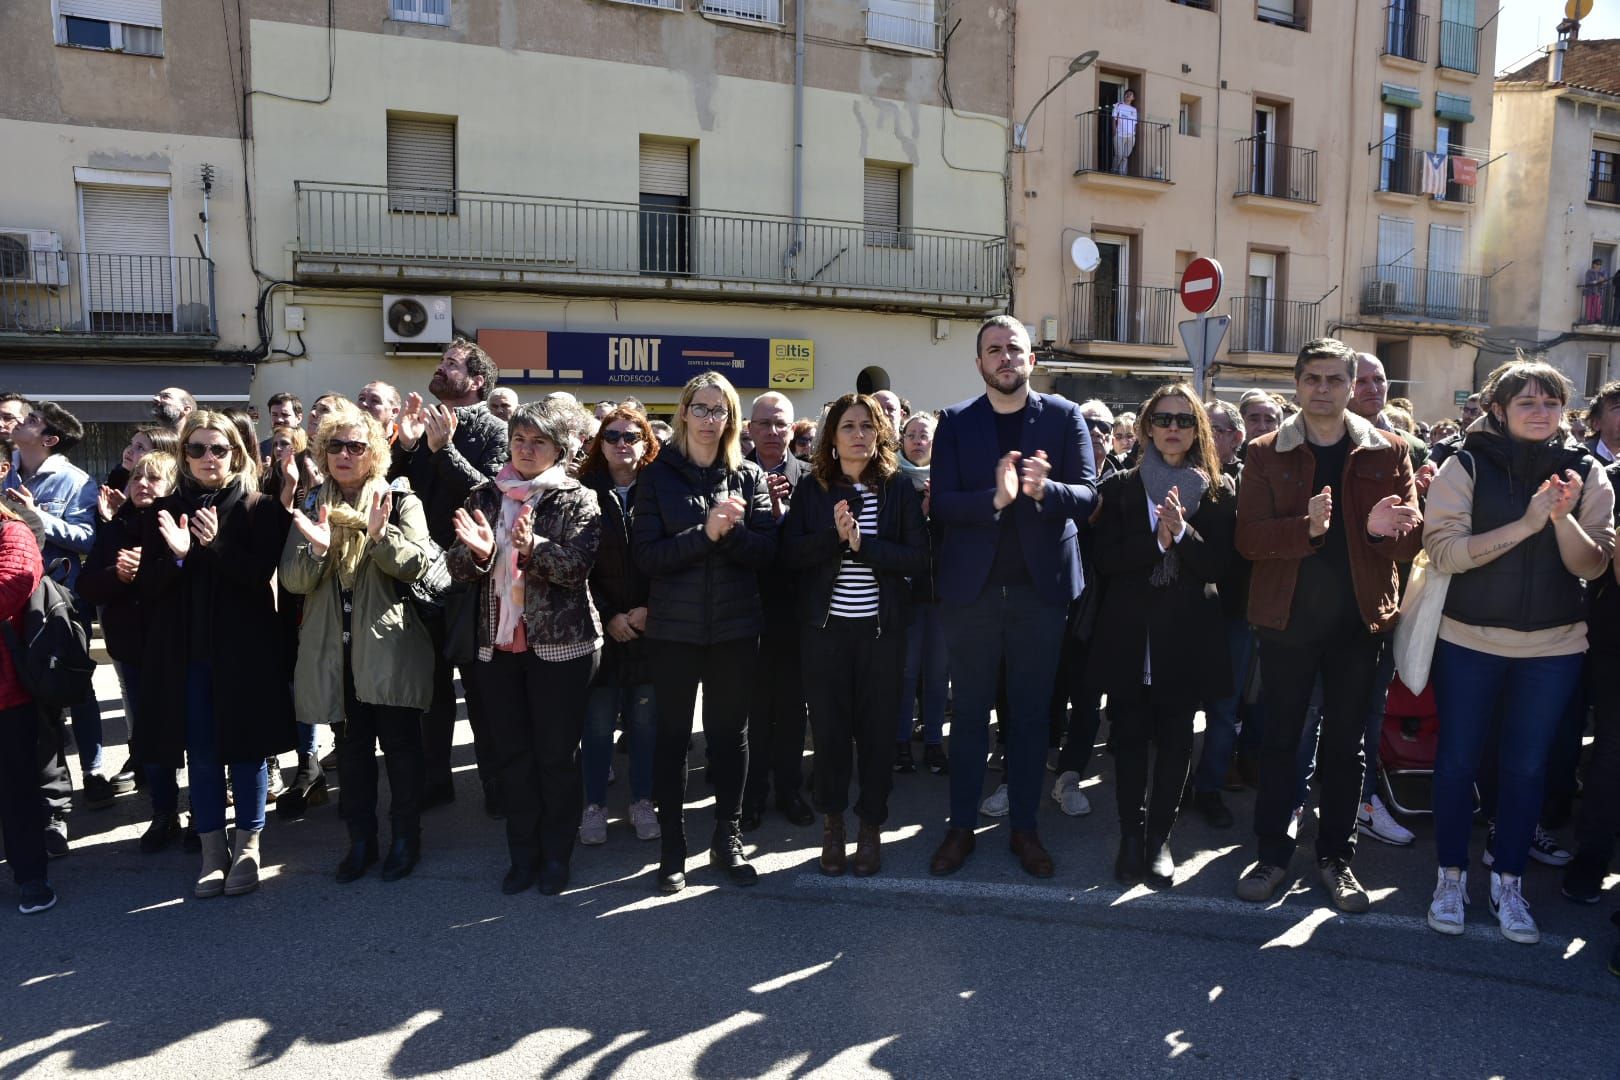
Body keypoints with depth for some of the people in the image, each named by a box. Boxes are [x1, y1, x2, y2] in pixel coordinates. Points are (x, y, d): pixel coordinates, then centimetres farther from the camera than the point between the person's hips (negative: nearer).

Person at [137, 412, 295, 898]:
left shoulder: (260, 509, -2)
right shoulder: (166, 510, 7)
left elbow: (262, 574, -11)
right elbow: (146, 584, 2)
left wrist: (218, 544, -26)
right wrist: (177, 554, -18)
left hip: (244, 650, -2)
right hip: (185, 652, 3)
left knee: (246, 748, 5)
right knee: (201, 754, 9)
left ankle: (247, 847, 19)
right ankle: (212, 850, 21)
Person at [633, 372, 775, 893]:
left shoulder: (749, 476, 4)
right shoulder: (658, 475, 0)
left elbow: (766, 550, -3)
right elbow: (647, 553, -10)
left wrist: (731, 530, -21)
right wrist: (705, 533, -21)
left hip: (735, 627, 1)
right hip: (673, 627, -1)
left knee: (730, 733, 11)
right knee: (673, 735, 7)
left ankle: (728, 841, 26)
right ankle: (672, 848, 20)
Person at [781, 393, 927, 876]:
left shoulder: (899, 488, 0)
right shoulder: (811, 489, 4)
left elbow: (919, 556, -8)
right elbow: (791, 553, -5)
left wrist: (863, 543, -19)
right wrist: (834, 535, -20)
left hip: (882, 627, -1)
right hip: (825, 625, 1)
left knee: (877, 726, 6)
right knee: (829, 725, 6)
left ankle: (872, 826, 21)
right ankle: (832, 822, 24)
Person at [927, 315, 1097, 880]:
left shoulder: (1064, 417, 2)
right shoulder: (955, 422, 3)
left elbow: (1088, 496, -6)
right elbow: (941, 503, -7)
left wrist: (1046, 490, -26)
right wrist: (995, 497, -25)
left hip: (1041, 587, 0)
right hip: (972, 586, 0)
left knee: (1031, 713, 10)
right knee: (970, 712, 9)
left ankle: (1024, 827, 22)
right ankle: (961, 826, 20)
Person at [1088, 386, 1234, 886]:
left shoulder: (1217, 492, 6)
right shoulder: (1120, 487, 5)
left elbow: (1217, 565, -3)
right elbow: (1105, 557, -5)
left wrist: (1181, 533, -18)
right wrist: (1156, 541, -19)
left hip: (1187, 635, 0)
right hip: (1129, 632, 0)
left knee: (1175, 738, 5)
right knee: (1130, 736, 3)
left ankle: (1160, 838, 17)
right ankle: (1131, 835, 15)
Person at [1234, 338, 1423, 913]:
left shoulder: (1388, 453, 5)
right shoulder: (1265, 454, 1)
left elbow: (1413, 540, 1)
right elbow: (1248, 537, -9)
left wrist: (1385, 529, -22)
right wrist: (1306, 528, -28)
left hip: (1358, 618, 1)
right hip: (1286, 616, -1)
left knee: (1345, 743, 10)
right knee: (1279, 738, 6)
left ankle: (1336, 856, 22)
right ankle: (1272, 851, 18)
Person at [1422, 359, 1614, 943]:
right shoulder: (1466, 466, -6)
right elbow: (1443, 550, -15)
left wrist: (1563, 517, -21)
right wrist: (1525, 523, -23)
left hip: (1554, 647, 2)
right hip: (1470, 641, -2)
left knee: (1527, 765, 10)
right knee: (1458, 759, 7)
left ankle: (1507, 882, 25)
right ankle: (1451, 875, 23)